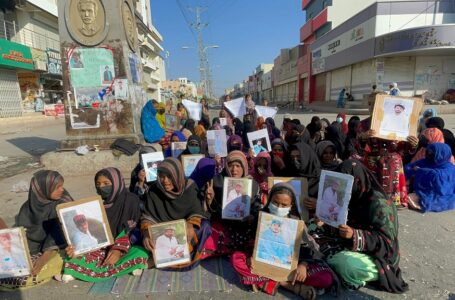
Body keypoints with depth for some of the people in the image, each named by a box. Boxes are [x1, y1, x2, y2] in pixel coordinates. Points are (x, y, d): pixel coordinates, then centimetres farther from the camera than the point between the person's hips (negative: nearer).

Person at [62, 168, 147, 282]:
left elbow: (131, 229, -13)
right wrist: (75, 247, -19)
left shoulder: (130, 200, -7)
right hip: (99, 246, 3)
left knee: (140, 254, -35)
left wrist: (119, 249, -26)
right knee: (72, 257, -22)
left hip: (126, 246, -2)